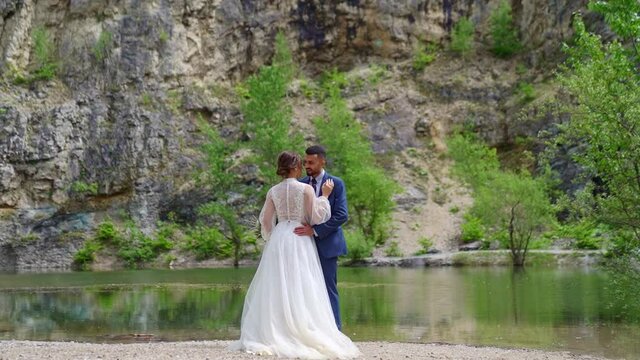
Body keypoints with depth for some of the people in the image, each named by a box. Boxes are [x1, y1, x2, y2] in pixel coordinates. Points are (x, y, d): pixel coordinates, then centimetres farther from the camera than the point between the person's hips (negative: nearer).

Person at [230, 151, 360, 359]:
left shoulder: (273, 192, 5)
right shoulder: (306, 189, -6)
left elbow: (266, 221, 10)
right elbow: (316, 218, -5)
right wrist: (324, 196, 5)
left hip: (278, 241, 4)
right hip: (300, 241, -4)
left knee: (277, 287, 7)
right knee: (300, 288, -2)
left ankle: (273, 334, 6)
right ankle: (301, 335, -4)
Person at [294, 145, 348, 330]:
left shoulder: (336, 184, -3)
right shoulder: (301, 185, 10)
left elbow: (341, 215, -12)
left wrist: (315, 230, -19)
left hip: (326, 244, -4)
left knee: (328, 289, -2)